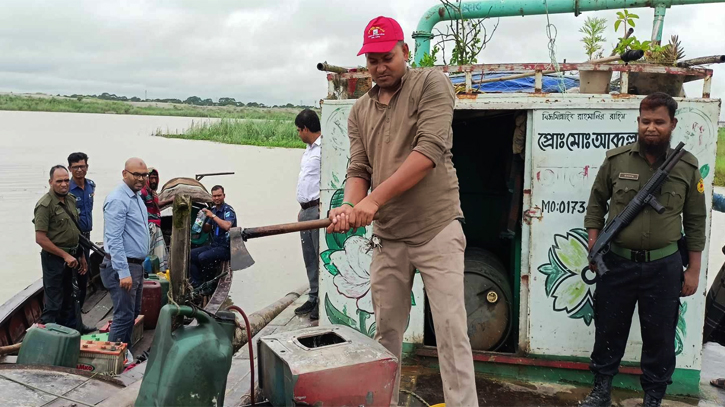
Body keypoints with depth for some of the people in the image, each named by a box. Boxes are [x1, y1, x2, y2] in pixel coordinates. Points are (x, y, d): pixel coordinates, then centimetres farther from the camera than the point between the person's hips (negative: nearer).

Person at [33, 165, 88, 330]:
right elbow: (40, 238, -19)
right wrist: (65, 255, -19)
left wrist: (81, 256, 13)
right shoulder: (45, 204, -15)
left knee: (69, 300, 20)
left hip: (70, 257, 8)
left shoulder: (71, 200, 8)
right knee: (53, 304, -3)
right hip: (54, 258, -8)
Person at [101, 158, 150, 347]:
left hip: (136, 265, 10)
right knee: (124, 316, -6)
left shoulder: (137, 197, 12)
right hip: (123, 267, -10)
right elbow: (114, 239, -23)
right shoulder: (118, 200, -18)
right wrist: (124, 273, -26)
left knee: (133, 314, 17)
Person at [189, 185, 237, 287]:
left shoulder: (228, 210, -11)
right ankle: (196, 283, -9)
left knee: (203, 257, -29)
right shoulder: (213, 210, 13)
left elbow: (227, 226, -30)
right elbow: (206, 229, 17)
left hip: (226, 247, -8)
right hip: (214, 245, 8)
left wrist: (213, 216, -24)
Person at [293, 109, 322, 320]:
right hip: (306, 210, 10)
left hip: (318, 209, -10)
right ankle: (314, 298, 23)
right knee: (309, 257, 14)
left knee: (321, 257, -6)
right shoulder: (309, 149, 19)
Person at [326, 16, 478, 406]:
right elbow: (358, 169, 7)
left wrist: (374, 199, -20)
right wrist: (350, 204, -17)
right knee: (386, 329, 10)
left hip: (436, 230, -4)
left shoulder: (431, 84, -4)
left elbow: (431, 150, -17)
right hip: (387, 236, 5)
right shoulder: (359, 111, 12)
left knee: (451, 330, -5)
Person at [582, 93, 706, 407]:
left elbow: (695, 221, 3)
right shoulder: (616, 160, -4)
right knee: (608, 331, 13)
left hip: (664, 266, 0)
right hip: (616, 263, 0)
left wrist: (693, 269, 1)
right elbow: (596, 203, 6)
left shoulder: (687, 167, -2)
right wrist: (593, 247, 0)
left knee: (660, 338, 11)